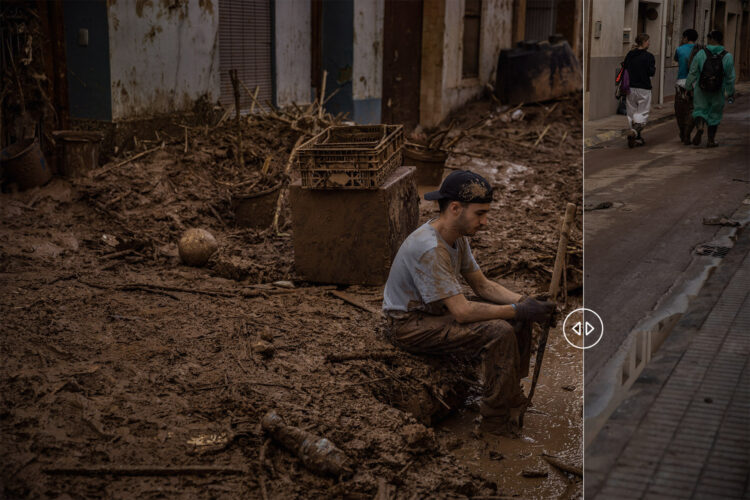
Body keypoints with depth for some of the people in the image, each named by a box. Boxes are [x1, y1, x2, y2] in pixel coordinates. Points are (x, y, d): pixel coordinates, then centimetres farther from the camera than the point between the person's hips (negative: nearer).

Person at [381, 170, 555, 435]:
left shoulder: (457, 237, 1)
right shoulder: (429, 248, -30)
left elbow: (482, 285, 8)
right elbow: (462, 311, -31)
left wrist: (524, 302, -8)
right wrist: (517, 310, -25)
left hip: (437, 312, 10)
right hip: (411, 325, -10)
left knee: (519, 319, 1)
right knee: (500, 333, -25)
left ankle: (511, 399, 14)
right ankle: (501, 424, -11)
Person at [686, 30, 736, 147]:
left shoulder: (701, 54, -8)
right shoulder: (727, 57, -5)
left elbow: (692, 73, -6)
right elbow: (730, 78, -1)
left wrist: (688, 87, 5)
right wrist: (731, 93, 9)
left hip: (700, 90, -1)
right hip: (718, 93, 1)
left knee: (700, 110, 11)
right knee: (715, 114, 14)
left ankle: (699, 128, -20)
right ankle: (711, 140, 19)